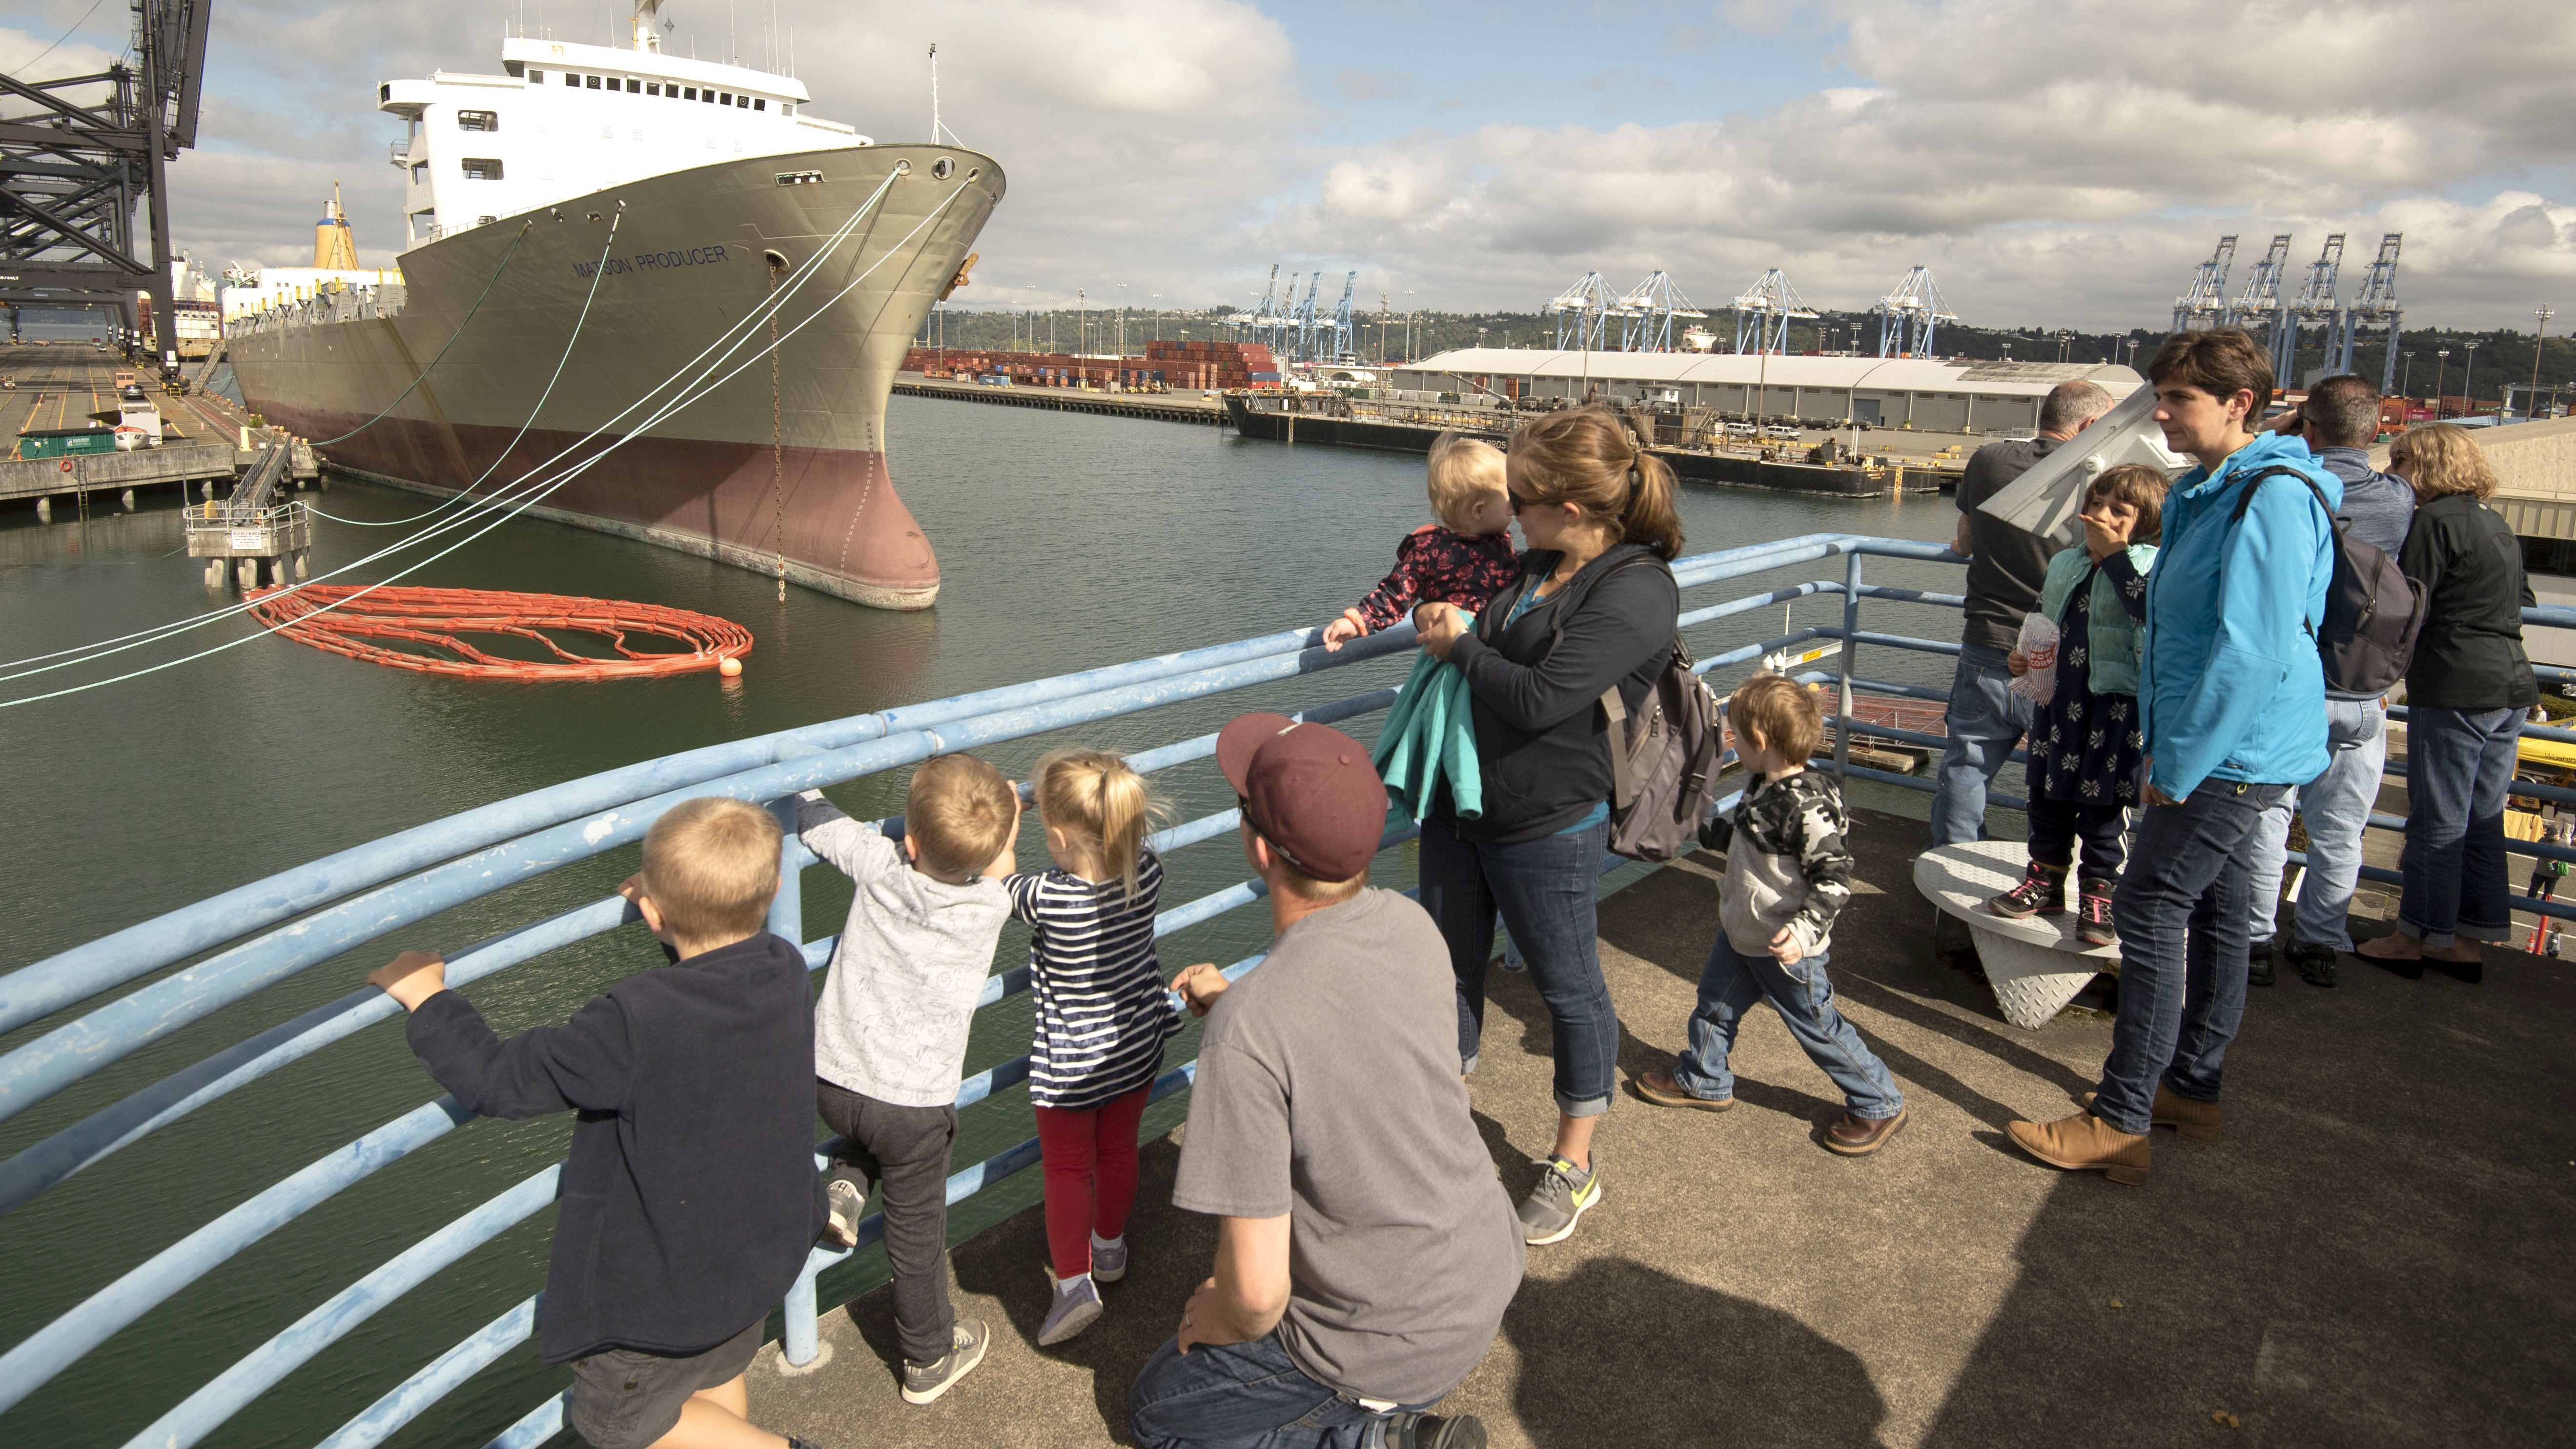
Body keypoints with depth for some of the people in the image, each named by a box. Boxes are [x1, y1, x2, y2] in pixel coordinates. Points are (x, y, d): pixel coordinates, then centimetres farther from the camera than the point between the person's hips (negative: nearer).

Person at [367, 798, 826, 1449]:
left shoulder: (635, 1024, -35)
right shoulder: (787, 971, -16)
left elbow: (500, 1080, -22)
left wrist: (428, 1001, -9)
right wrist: (680, 918, 13)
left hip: (667, 1285, -7)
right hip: (762, 1253, 7)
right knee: (716, 1379, 31)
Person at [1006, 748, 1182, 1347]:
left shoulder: (1047, 898, -33)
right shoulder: (1148, 876, -21)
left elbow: (999, 881, -11)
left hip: (1069, 1063, -5)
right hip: (1136, 1049, 5)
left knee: (1067, 1169, 16)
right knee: (1118, 1152, 25)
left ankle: (1074, 1281, 15)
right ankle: (1109, 1249, 45)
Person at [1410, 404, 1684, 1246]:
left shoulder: (1636, 593, -20)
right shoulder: (1539, 564, 6)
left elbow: (1537, 700, -26)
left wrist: (1461, 645, -11)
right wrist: (1450, 633, 0)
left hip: (1546, 828, -8)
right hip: (1460, 803, 8)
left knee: (1568, 990, 10)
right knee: (1448, 972, 19)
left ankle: (1574, 1169, 29)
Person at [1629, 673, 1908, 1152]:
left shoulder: (1808, 806, -29)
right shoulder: (1760, 785, 0)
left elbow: (1834, 880, -29)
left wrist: (1804, 929, -38)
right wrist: (1713, 831, 26)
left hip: (1785, 948, -9)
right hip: (1740, 933, 9)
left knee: (1816, 1026, 6)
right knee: (1715, 1002, 20)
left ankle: (1879, 1105, 25)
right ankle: (1702, 1080, 42)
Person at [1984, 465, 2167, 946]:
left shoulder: (2149, 565, -9)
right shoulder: (2065, 564, 11)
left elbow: (2149, 609, -31)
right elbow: (2040, 625, 23)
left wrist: (2115, 553, -25)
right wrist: (2020, 658, 6)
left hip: (2116, 707, -6)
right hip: (2058, 698, 6)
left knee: (2102, 807, 3)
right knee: (2048, 796, 14)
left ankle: (2098, 896, 16)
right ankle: (2045, 882, 28)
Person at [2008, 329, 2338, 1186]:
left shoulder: (2272, 498, -19)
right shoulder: (2209, 493, 13)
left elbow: (2255, 651, -26)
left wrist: (2179, 766, -21)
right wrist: (2170, 751, 18)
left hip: (2234, 754, -10)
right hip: (2222, 752, 10)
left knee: (2150, 915, -8)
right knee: (2213, 914, 16)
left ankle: (2121, 1125, -2)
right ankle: (2192, 1089, 30)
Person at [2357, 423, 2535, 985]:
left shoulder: (2436, 521, -10)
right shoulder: (2497, 523, 16)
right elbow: (2519, 600, 24)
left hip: (2454, 691, -8)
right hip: (2512, 686, 9)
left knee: (2437, 823, 0)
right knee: (2482, 822, 12)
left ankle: (2415, 938, 8)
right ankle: (2466, 942, 18)